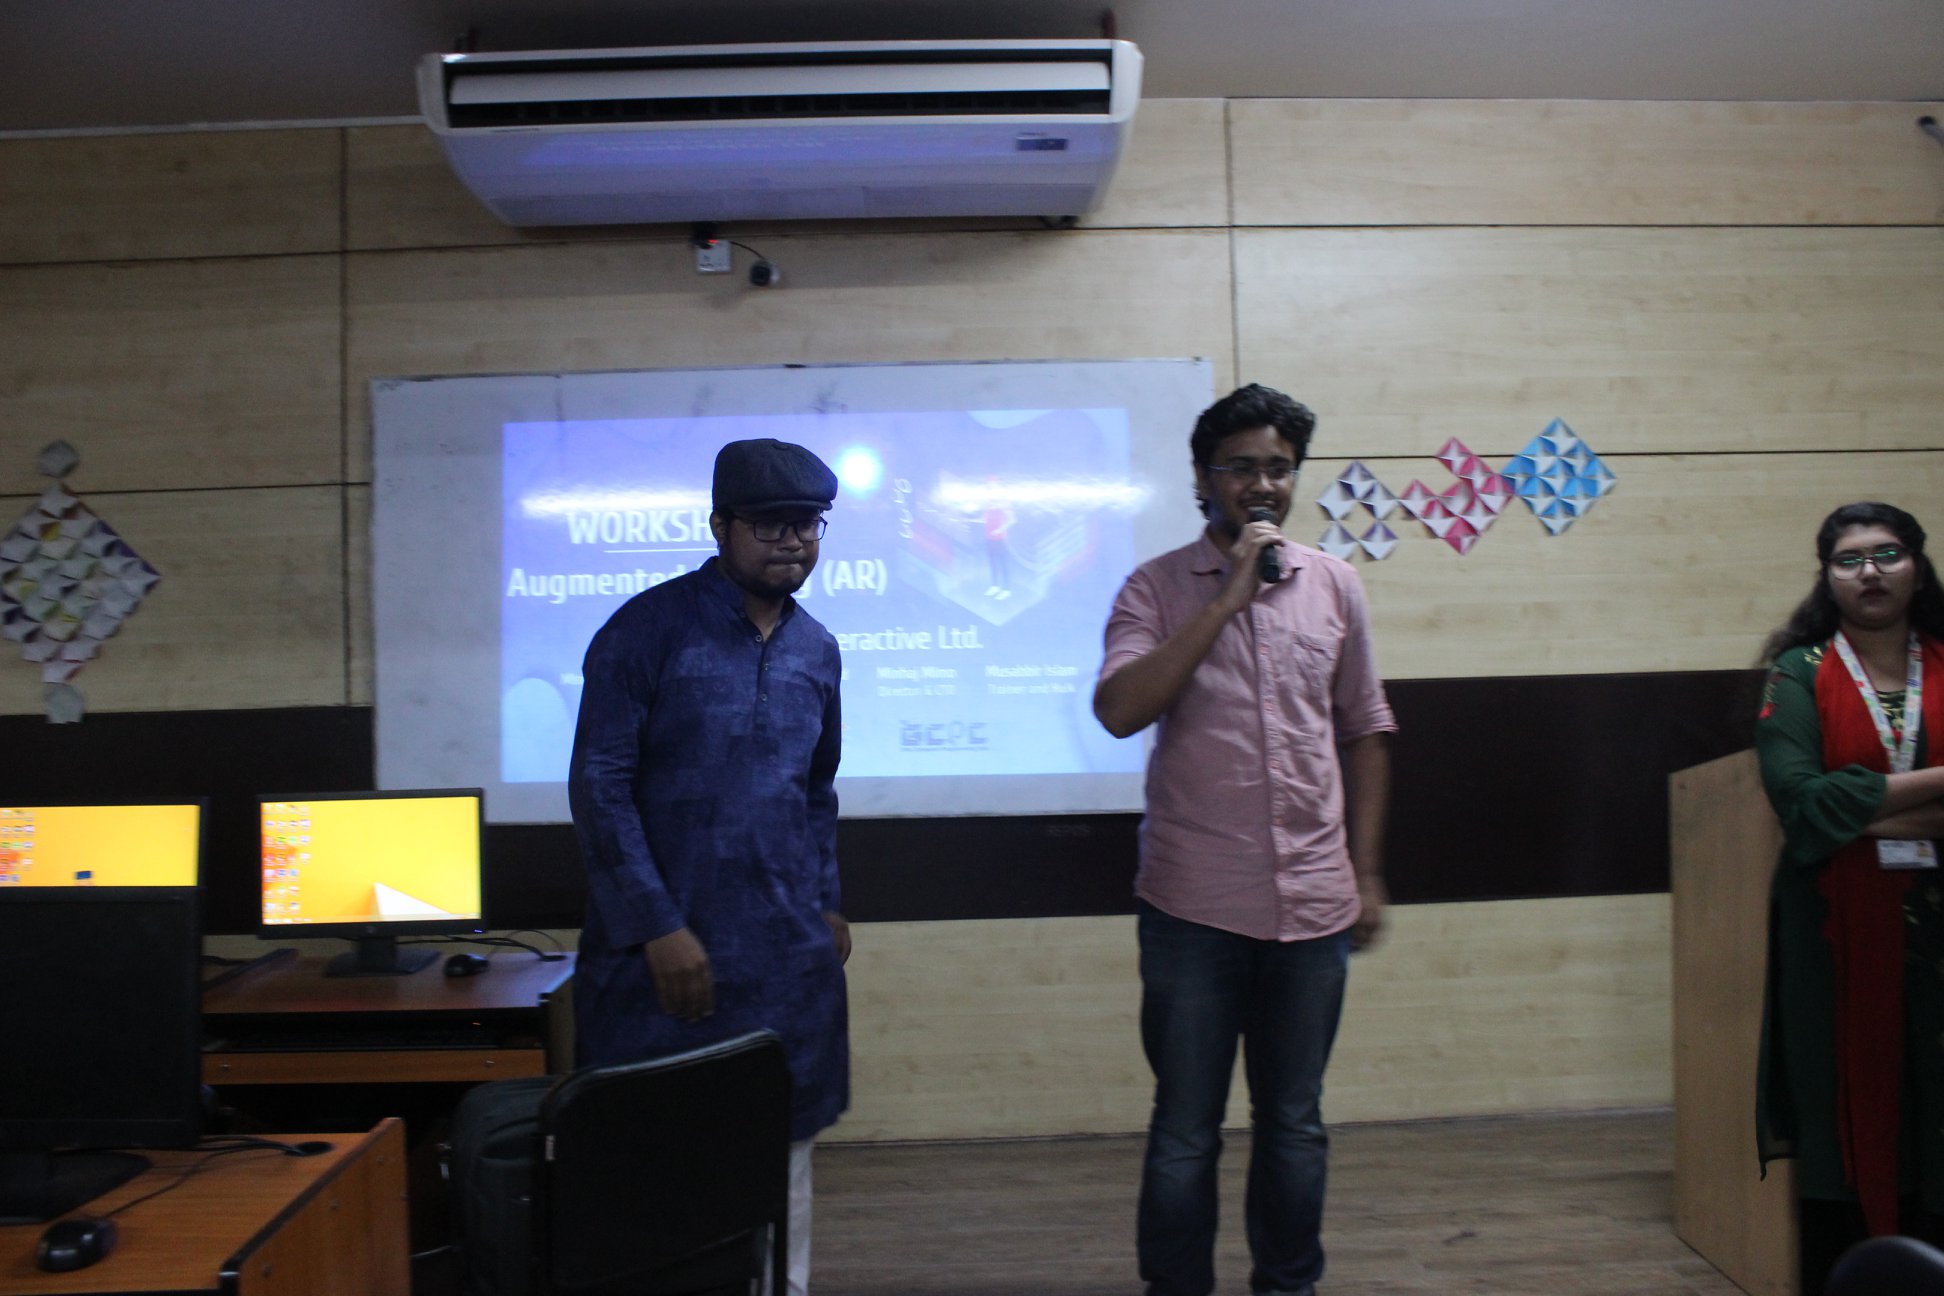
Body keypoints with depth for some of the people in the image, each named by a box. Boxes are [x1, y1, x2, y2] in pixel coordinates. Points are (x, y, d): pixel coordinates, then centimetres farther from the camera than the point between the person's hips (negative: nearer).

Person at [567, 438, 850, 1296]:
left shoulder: (816, 649, 9)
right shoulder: (649, 629, -9)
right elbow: (598, 785, -12)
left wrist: (827, 903, 12)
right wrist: (657, 926, -15)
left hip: (789, 956, 5)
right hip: (668, 949, -5)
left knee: (782, 1148, 13)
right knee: (656, 1154, 6)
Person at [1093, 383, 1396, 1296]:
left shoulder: (1334, 585, 7)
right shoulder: (1158, 588, -2)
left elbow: (1364, 732, 13)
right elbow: (1119, 710, -18)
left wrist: (1367, 872, 10)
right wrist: (1227, 598, -18)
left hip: (1314, 903, 3)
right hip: (1195, 905, -3)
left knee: (1294, 1124, 16)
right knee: (1185, 1131, 8)